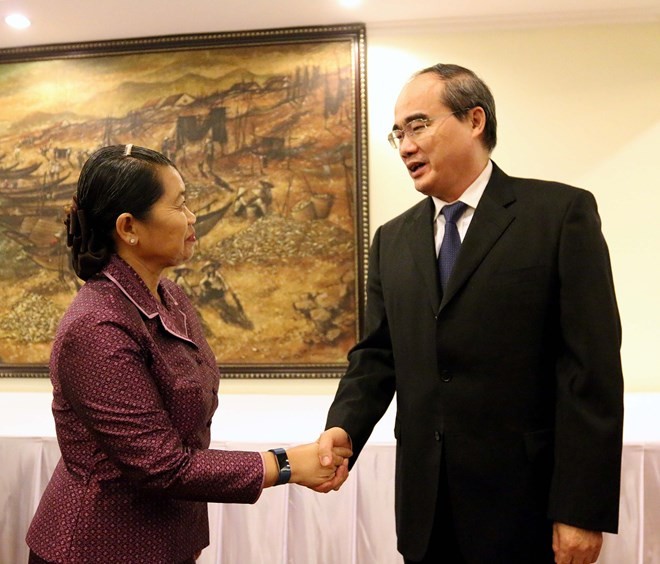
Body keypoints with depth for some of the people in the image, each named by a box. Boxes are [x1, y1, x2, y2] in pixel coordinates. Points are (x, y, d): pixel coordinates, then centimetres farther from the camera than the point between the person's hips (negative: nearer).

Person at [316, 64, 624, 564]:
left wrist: (582, 509, -14)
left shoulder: (561, 212, -7)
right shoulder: (393, 240, 9)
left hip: (527, 500, -4)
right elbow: (376, 354, 8)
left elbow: (592, 367, -11)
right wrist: (343, 428, -11)